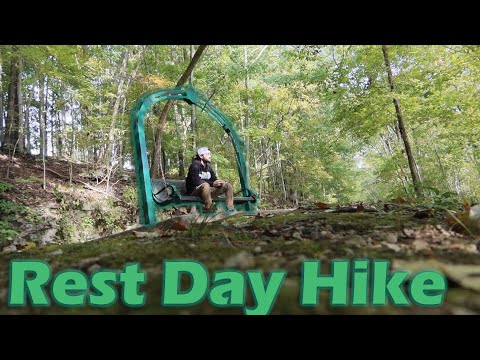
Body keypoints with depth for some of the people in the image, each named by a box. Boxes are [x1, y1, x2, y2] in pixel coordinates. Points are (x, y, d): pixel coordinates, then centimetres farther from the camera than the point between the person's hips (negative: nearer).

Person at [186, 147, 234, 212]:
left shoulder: (208, 166, 12)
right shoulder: (195, 165, -11)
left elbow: (214, 179, 12)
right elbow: (196, 181, -22)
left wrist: (219, 182, -14)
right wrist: (212, 183, -27)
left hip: (207, 190, 8)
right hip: (194, 191, -8)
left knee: (228, 186, -2)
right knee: (205, 185, -42)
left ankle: (230, 209, -10)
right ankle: (209, 210, -35)